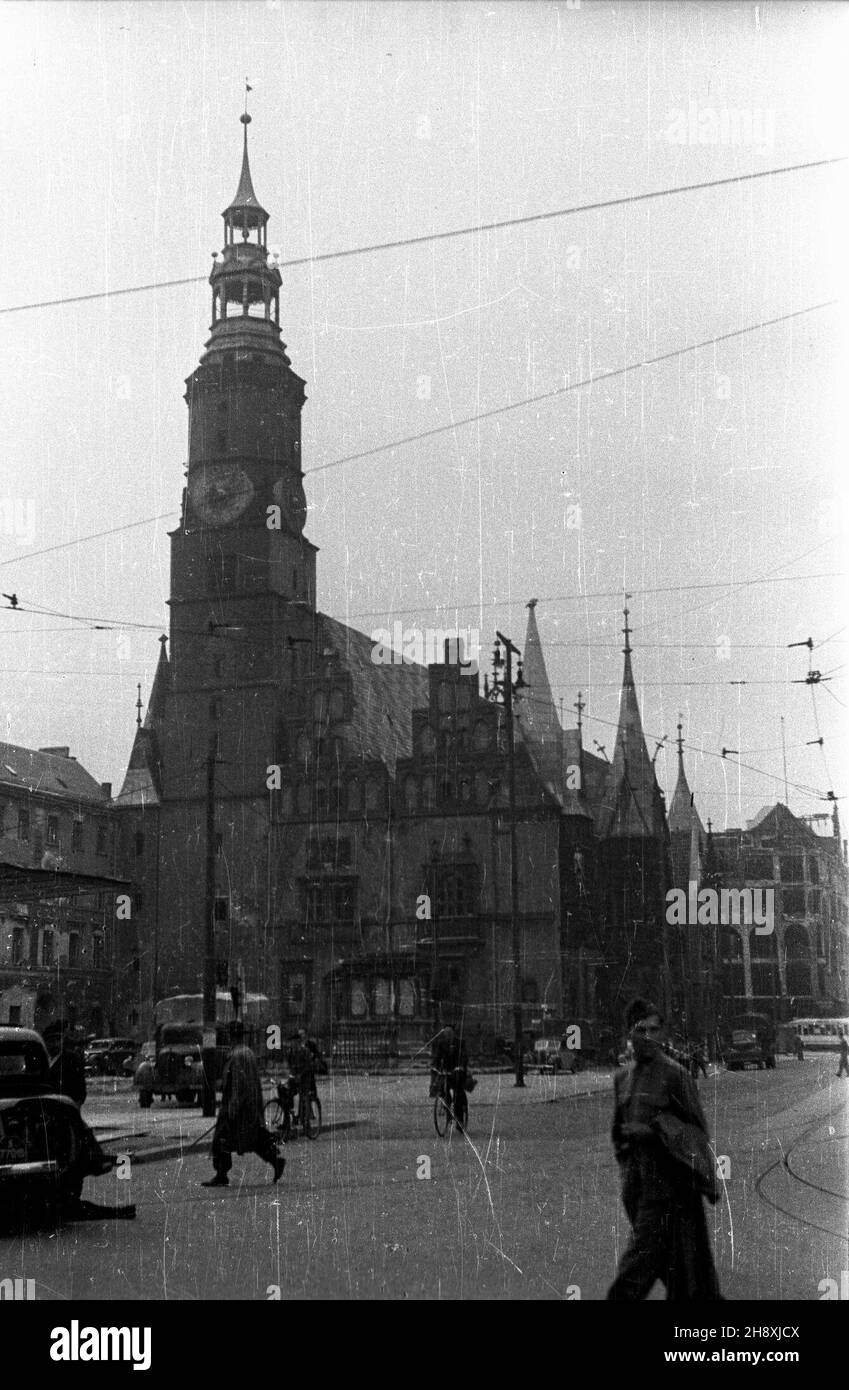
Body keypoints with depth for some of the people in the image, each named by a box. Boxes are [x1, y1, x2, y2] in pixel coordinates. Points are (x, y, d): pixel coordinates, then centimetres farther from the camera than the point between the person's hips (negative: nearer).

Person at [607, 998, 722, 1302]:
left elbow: (697, 1128, -6)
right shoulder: (622, 1077, 11)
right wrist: (625, 1166, 11)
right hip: (635, 1172, 6)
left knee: (645, 1245, -8)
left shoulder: (674, 1074, -7)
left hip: (667, 1172, -6)